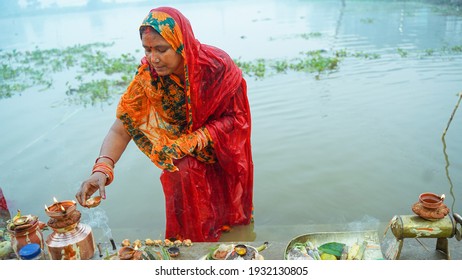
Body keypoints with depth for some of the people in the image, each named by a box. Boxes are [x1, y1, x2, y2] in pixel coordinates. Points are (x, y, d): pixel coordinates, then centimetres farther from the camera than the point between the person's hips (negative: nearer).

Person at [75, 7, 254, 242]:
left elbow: (236, 117, -20)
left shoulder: (216, 66, -31)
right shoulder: (147, 75, -25)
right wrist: (102, 168, -41)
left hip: (223, 145, 0)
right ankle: (191, 246, 6)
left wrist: (195, 140, -31)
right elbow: (121, 128, -25)